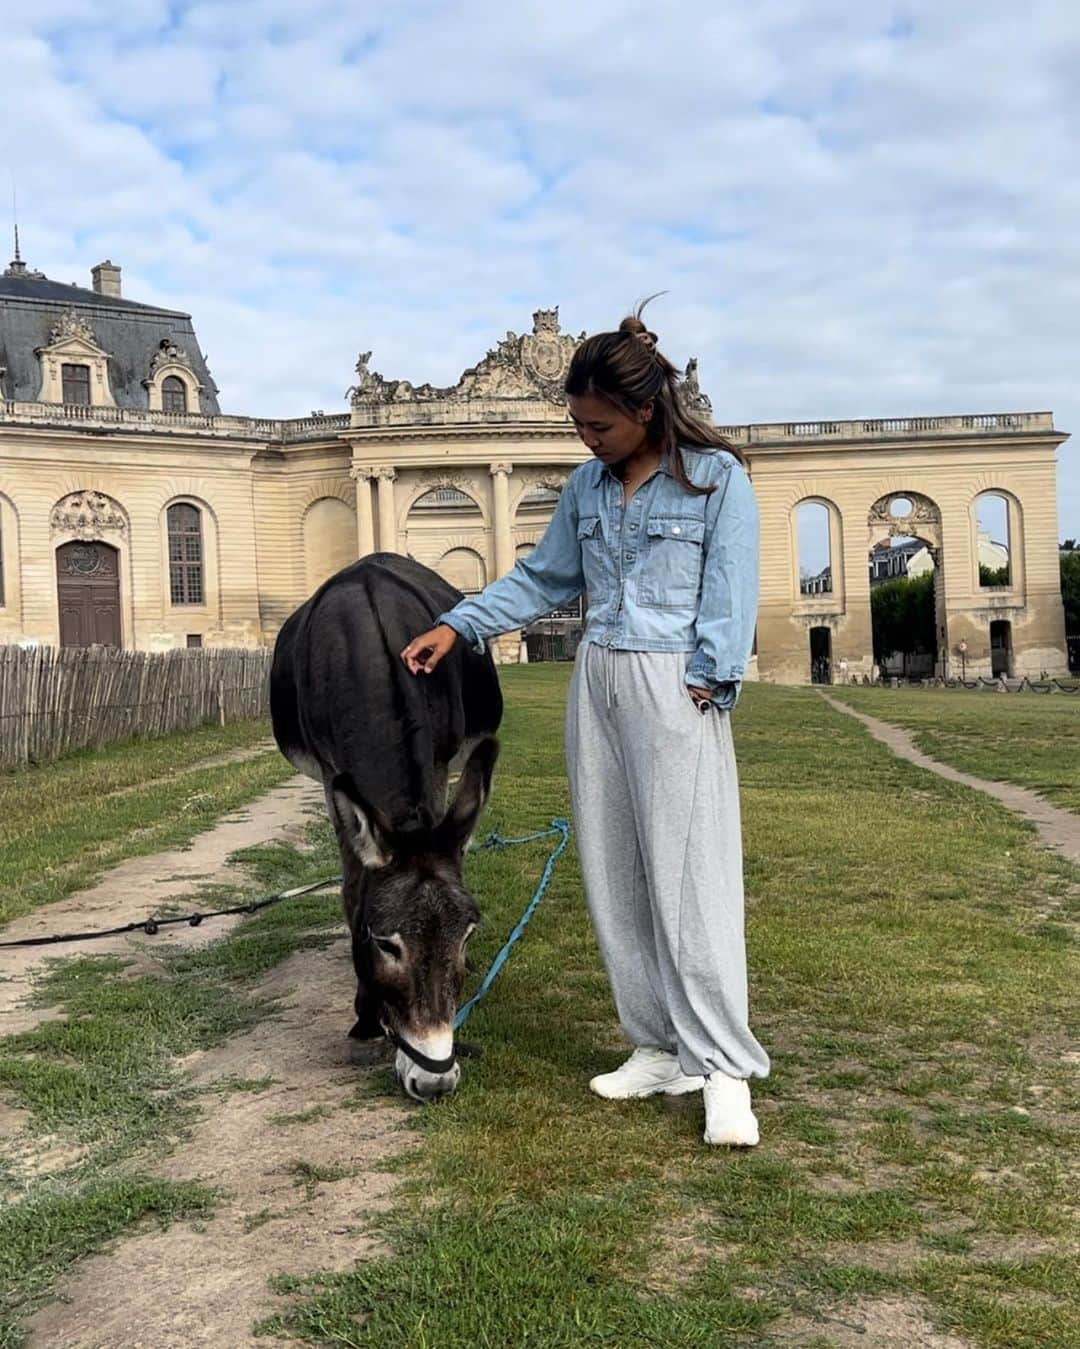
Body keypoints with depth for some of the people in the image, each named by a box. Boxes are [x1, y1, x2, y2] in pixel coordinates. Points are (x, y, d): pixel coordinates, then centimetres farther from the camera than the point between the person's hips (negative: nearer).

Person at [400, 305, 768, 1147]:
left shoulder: (716, 477, -4)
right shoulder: (587, 487, 11)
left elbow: (729, 596, -7)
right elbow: (543, 580, 17)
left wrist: (703, 689, -14)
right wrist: (457, 625, 9)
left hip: (675, 690, -6)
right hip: (597, 685, 6)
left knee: (689, 877, -7)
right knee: (614, 874, 7)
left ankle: (724, 1070, 1)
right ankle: (661, 1049, 18)